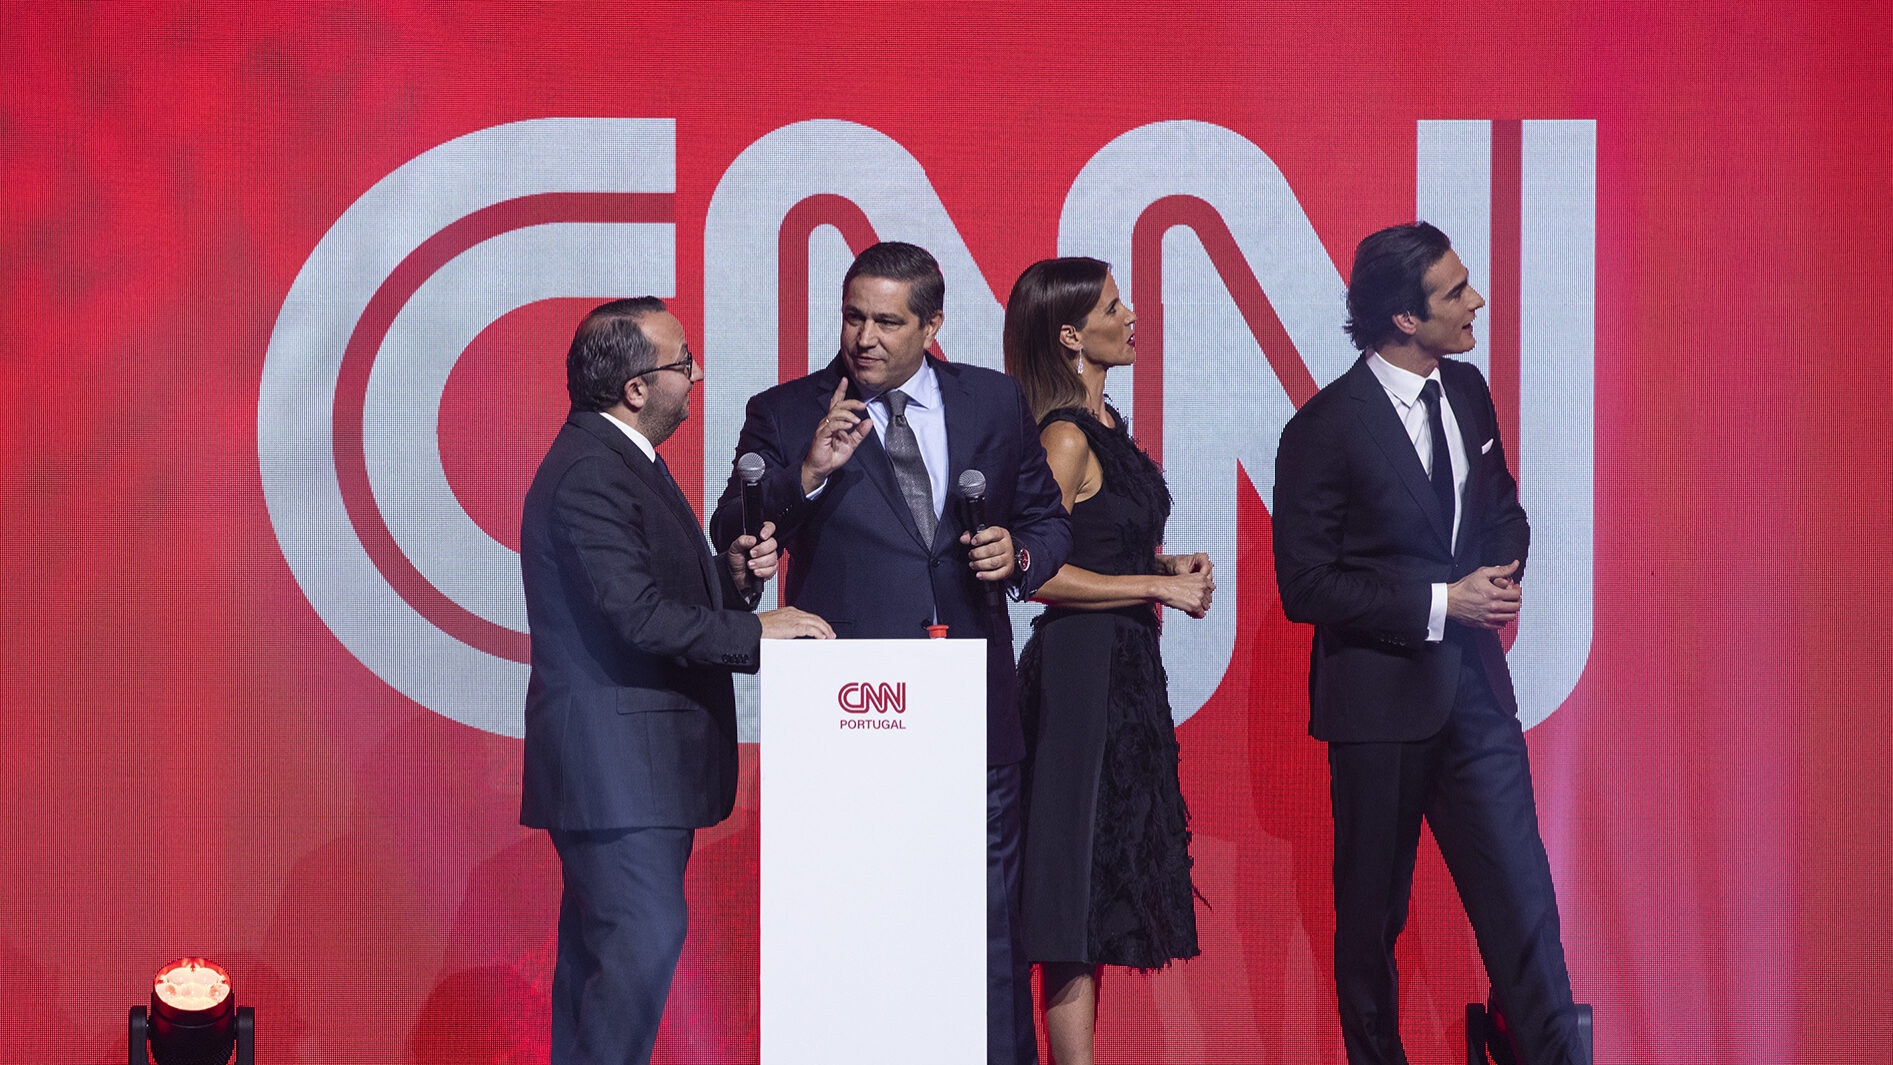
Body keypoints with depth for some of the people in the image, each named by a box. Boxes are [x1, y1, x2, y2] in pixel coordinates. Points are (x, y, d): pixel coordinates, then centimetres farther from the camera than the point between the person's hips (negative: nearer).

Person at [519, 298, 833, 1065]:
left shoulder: (621, 460, 17)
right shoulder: (588, 474, -18)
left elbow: (664, 589, 21)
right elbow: (638, 614, -24)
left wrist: (734, 577, 3)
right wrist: (755, 631, -18)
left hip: (631, 762, 11)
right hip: (616, 764, -11)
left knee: (600, 946, 11)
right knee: (644, 939, -13)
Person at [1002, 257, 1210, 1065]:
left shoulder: (1104, 423, 13)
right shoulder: (1066, 438, -15)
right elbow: (1034, 572, -21)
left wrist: (1171, 565, 6)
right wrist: (1159, 587, -16)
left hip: (1125, 666, 9)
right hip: (1081, 671, -9)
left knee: (1109, 885, 12)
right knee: (1083, 885, -7)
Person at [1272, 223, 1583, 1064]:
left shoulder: (1467, 391, 7)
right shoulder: (1326, 429, -13)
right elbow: (1305, 586, -14)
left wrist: (1501, 579, 0)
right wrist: (1440, 604, -16)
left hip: (1474, 687, 5)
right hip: (1379, 698, -5)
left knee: (1522, 896, 0)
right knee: (1371, 913, 8)